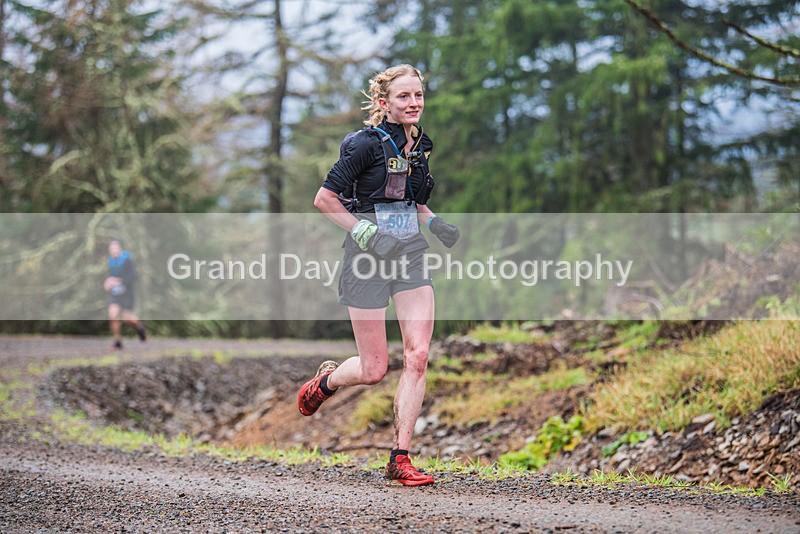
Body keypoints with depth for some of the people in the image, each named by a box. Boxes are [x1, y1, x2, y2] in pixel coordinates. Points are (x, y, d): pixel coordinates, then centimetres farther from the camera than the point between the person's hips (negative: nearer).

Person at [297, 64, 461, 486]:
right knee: (374, 369, -1)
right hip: (369, 258, -6)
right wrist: (360, 229, -19)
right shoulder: (366, 144, -11)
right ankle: (324, 381, 34)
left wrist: (433, 223, 7)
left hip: (411, 255, 6)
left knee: (418, 356, -9)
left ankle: (400, 460, -3)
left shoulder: (420, 145, 10)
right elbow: (323, 199, -9)